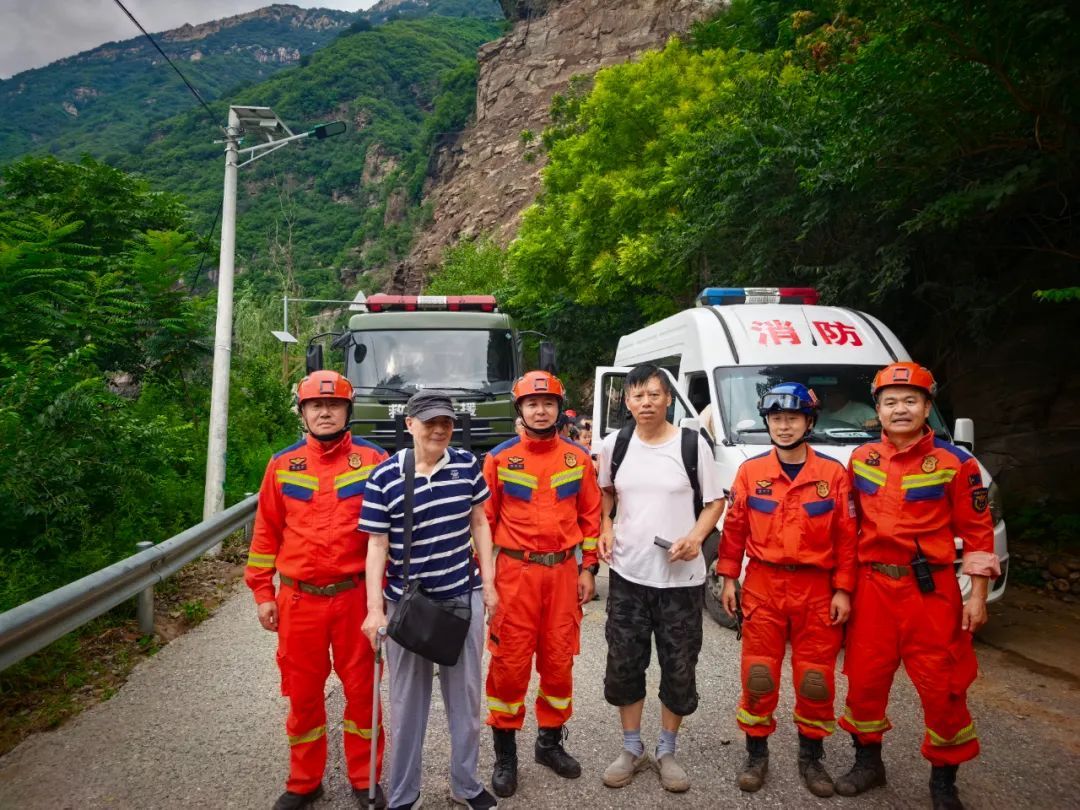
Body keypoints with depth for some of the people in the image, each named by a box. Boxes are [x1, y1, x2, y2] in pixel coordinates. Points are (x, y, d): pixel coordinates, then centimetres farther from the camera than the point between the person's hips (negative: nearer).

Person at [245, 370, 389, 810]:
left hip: (355, 596, -1)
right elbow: (266, 532, 8)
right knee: (303, 693, 15)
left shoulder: (373, 460, -3)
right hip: (298, 599, 2)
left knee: (361, 689, 11)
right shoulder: (282, 464, 3)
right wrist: (262, 593, 6)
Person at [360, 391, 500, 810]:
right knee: (408, 701, 12)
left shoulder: (468, 465, -2)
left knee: (465, 695, 15)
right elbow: (377, 546, -8)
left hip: (463, 597, 3)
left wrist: (488, 581, 4)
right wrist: (375, 608, -12)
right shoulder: (384, 477, -11)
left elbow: (479, 524, 7)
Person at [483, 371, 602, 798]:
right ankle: (505, 753, 19)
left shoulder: (578, 458, 4)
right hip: (515, 571, -2)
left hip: (563, 570, 2)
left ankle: (551, 741, 31)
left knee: (559, 659, 11)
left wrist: (588, 568, 5)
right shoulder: (498, 458, -2)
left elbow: (590, 515, 8)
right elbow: (484, 518, 1)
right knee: (510, 662, 3)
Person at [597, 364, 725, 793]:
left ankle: (667, 752, 31)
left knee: (679, 669, 10)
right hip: (627, 574, 2)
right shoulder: (614, 445, 0)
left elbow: (715, 501, 1)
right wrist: (605, 528, 1)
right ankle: (631, 749, 31)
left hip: (681, 577, -2)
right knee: (624, 665, 11)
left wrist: (696, 536, -16)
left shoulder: (693, 444, -7)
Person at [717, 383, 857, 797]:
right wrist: (729, 579, 3)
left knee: (816, 679, 9)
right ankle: (756, 754, 24)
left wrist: (843, 590, -4)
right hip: (762, 586, 0)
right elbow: (734, 528, 4)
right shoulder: (750, 471, -1)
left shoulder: (834, 473, -3)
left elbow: (846, 536, -1)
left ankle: (811, 757, 29)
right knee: (758, 675, 7)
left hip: (817, 588, 0)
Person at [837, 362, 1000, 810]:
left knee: (943, 687, 5)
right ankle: (868, 762, 31)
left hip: (931, 589, -3)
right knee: (864, 679, 10)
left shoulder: (955, 462, -5)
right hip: (873, 587, 3)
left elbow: (977, 532, -2)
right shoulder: (861, 459, 4)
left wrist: (977, 594, -5)